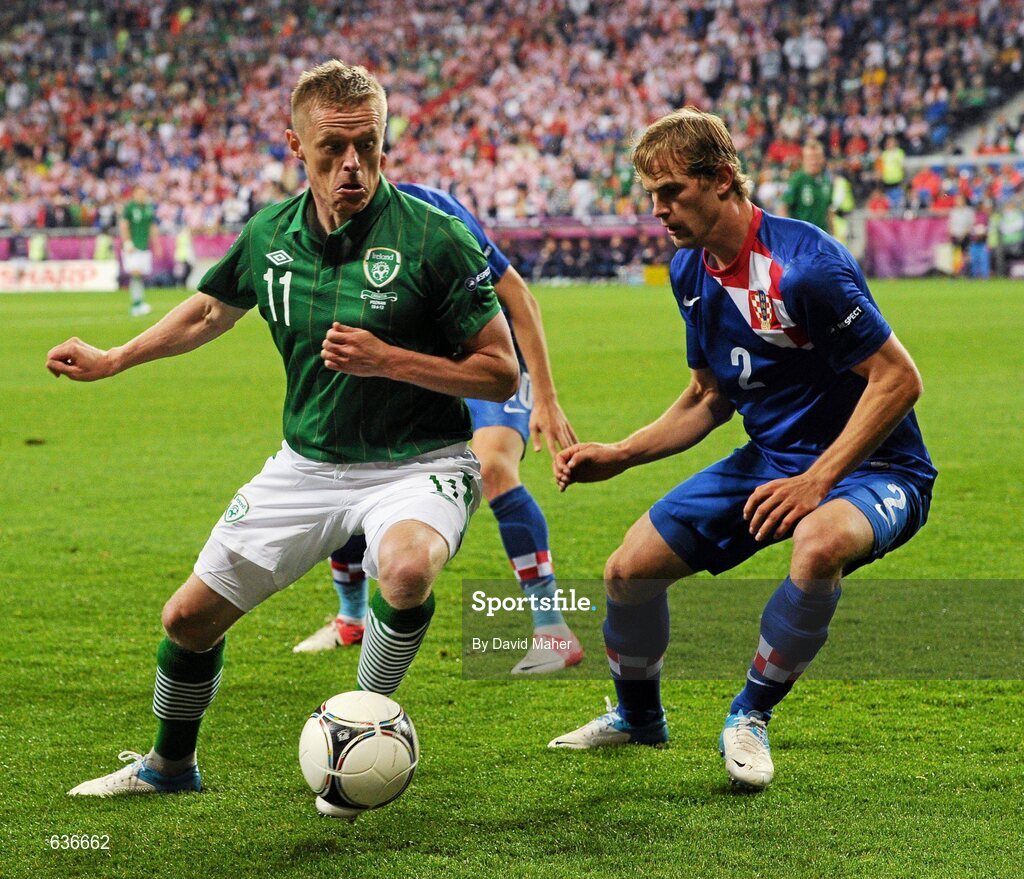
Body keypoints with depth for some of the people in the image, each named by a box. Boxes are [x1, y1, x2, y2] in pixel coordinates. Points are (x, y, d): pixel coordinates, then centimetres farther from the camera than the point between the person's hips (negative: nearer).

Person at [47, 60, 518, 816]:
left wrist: (386, 359, -25)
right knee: (190, 617, 9)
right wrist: (112, 360, 20)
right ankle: (169, 765, 38)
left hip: (416, 464, -5)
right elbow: (213, 309, 21)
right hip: (308, 464, 5)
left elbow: (501, 372, -15)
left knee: (407, 568, -39)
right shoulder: (271, 235, -2)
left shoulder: (433, 239, -18)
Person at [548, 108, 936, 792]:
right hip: (771, 459, 8)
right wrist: (618, 456, 4)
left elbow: (899, 379, -23)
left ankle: (751, 716, -14)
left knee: (819, 545, -41)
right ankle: (638, 718, 31)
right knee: (630, 569, -1)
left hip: (870, 467, -8)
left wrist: (816, 481, -27)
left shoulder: (803, 263, -24)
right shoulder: (691, 271, 2)